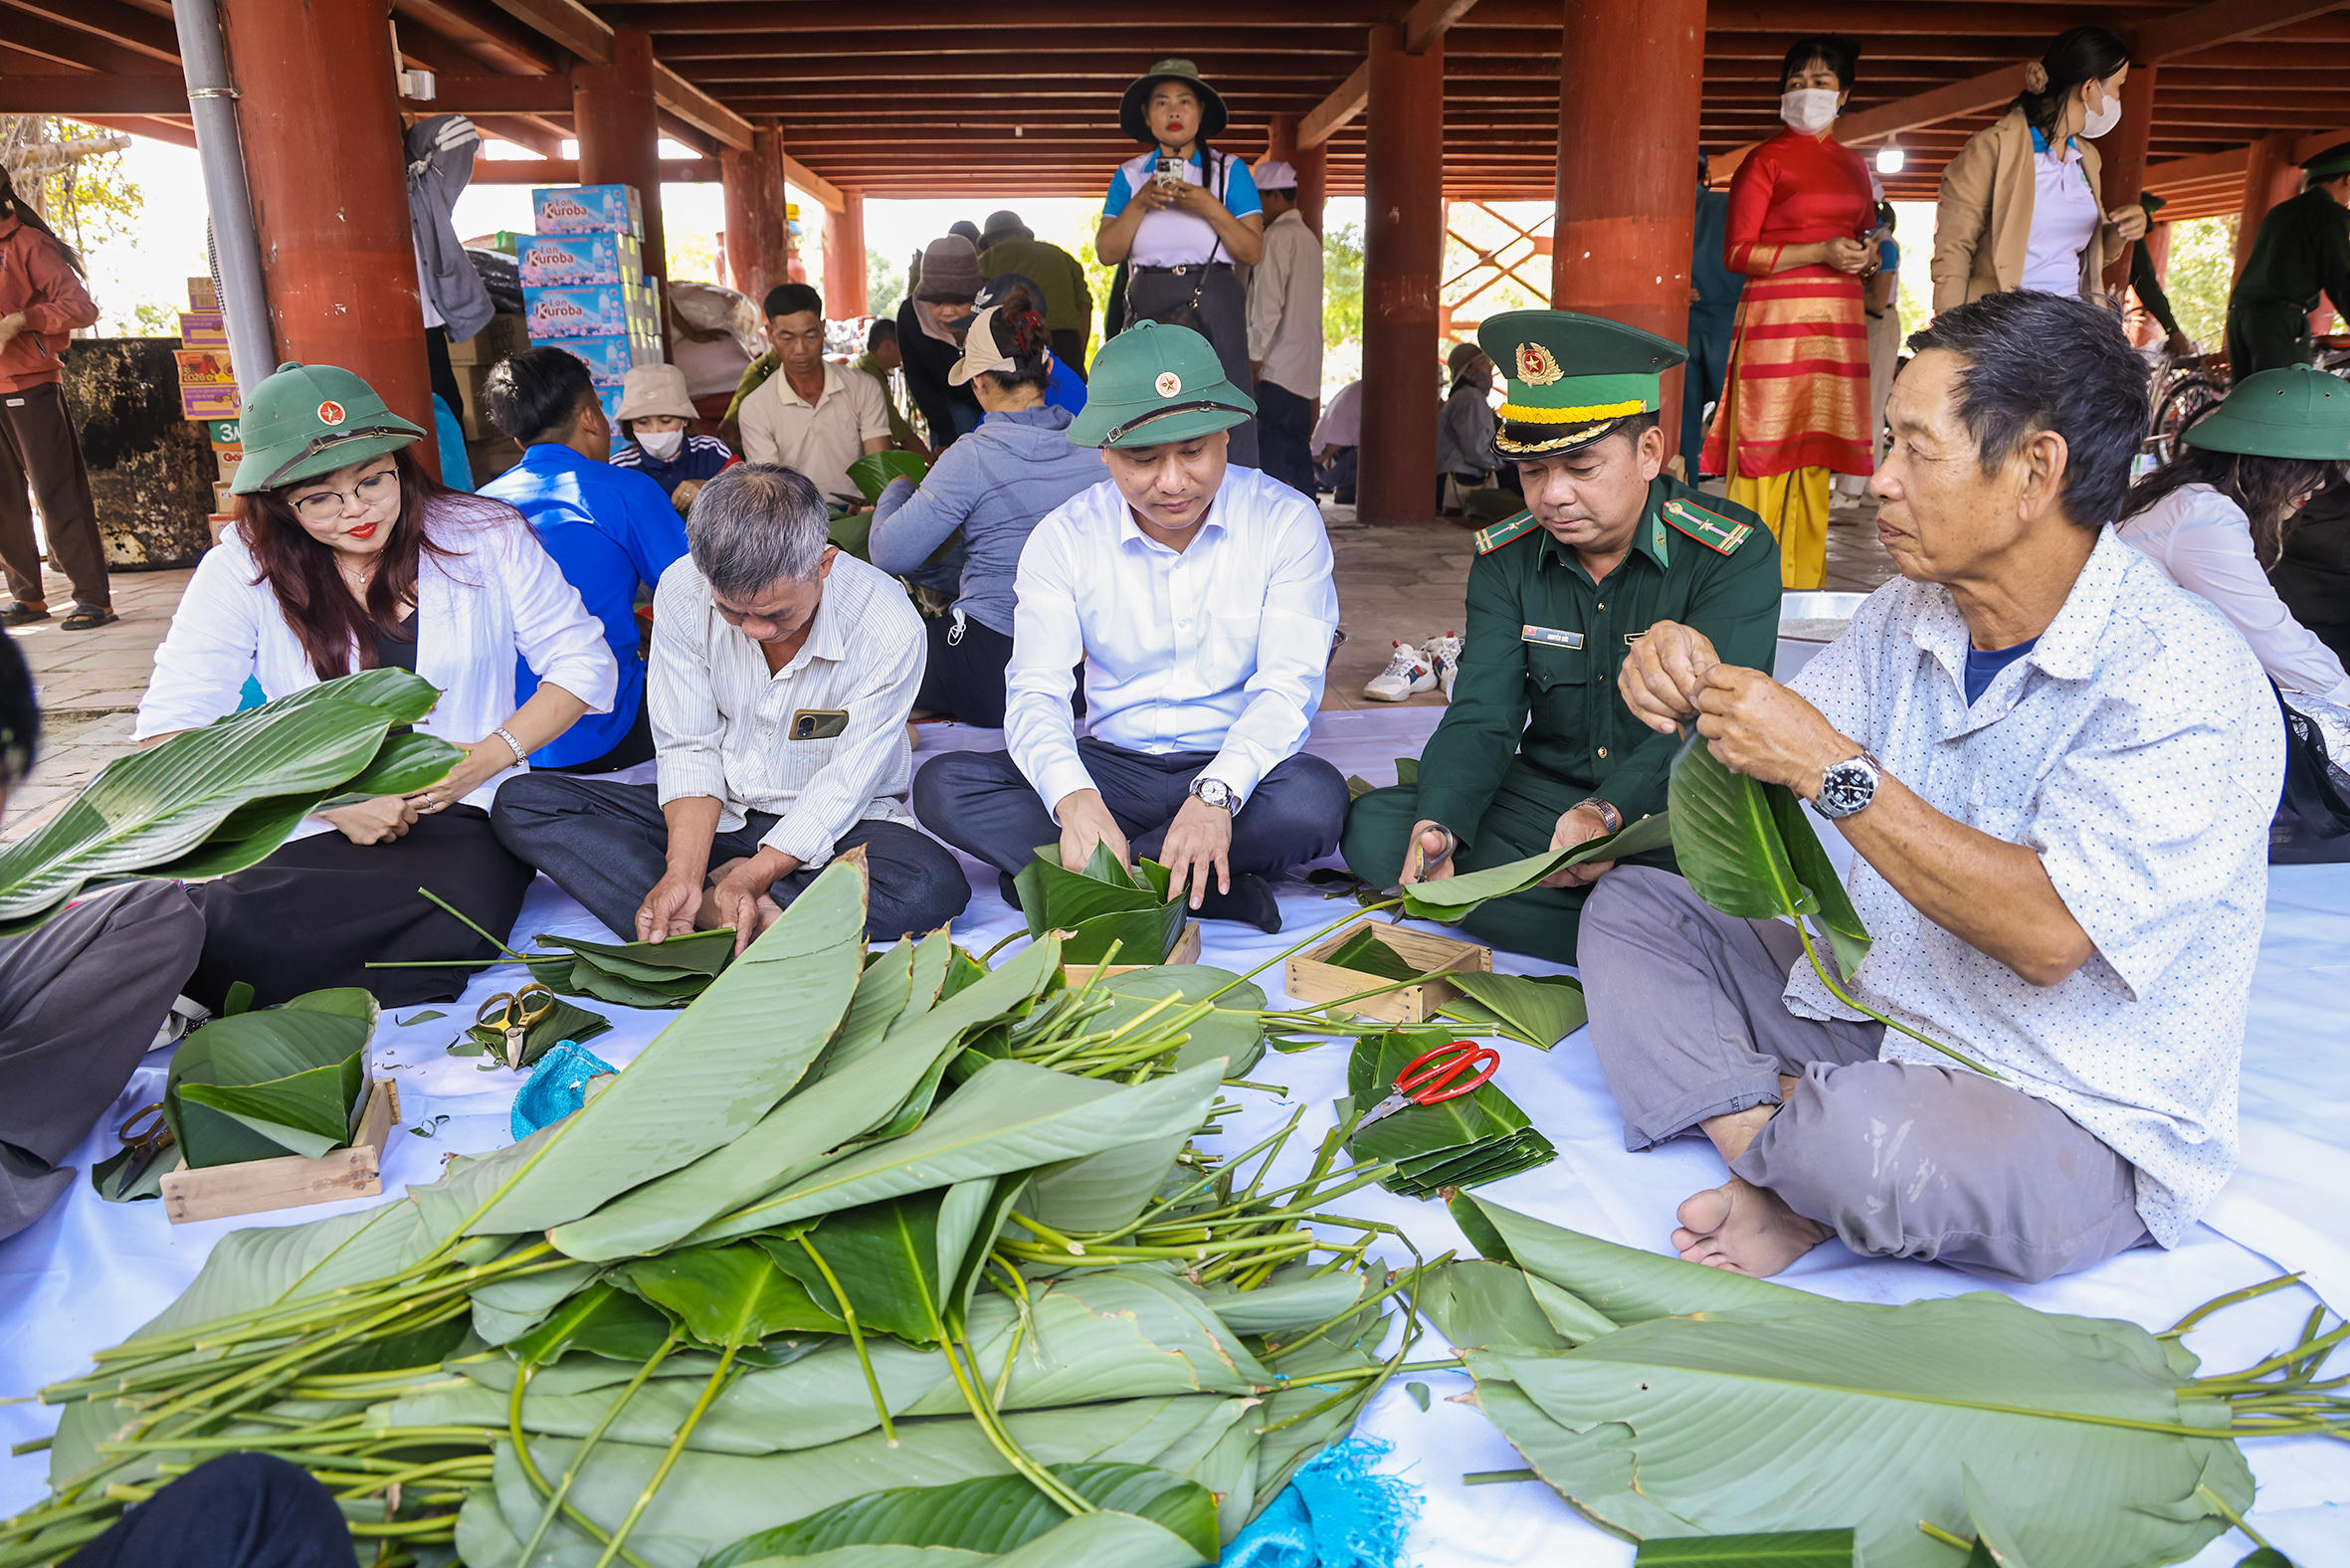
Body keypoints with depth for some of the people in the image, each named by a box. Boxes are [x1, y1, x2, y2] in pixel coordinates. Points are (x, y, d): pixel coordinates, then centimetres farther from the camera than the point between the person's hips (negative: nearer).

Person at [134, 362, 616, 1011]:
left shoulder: (483, 535, 2)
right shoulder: (243, 569, 1)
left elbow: (585, 662, 5)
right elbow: (166, 736, -4)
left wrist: (489, 756, -10)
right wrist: (331, 798, -17)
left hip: (465, 818, 1)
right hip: (313, 833, -1)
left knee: (460, 911, -35)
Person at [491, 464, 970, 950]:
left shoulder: (888, 628, -24)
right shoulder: (682, 592, -15)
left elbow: (843, 787, -18)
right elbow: (690, 750, -10)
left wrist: (752, 876, -29)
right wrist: (683, 874, -25)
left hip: (836, 823, -3)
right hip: (718, 808, 3)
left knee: (933, 886, -36)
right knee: (520, 804, -13)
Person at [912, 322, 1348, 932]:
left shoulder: (1286, 521, -7)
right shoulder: (1064, 538, -3)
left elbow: (1288, 683, -15)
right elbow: (1035, 692, -12)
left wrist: (1217, 792, -35)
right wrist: (1074, 798, -36)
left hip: (1234, 769, -2)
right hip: (1114, 764, 2)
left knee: (1316, 798, -36)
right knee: (942, 786, -21)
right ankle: (1215, 886, -27)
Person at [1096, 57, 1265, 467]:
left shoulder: (1229, 170, 9)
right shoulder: (1129, 176, 14)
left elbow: (1253, 253, 1)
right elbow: (1106, 252, 4)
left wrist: (1210, 208, -12)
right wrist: (1140, 203, -9)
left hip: (1213, 305, -2)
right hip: (1147, 306, 2)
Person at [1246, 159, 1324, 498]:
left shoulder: (1277, 236, -8)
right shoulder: (1309, 237, 19)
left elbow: (1269, 300, -16)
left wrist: (1255, 354, -14)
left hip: (1276, 366, -9)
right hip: (1305, 367, 9)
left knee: (1269, 446, -10)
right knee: (1297, 446, 9)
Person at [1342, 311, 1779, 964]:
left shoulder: (1735, 555, -10)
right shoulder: (1504, 559, 2)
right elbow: (1481, 717, -7)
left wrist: (1609, 813, -43)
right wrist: (1439, 825, -29)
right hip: (1541, 799, 5)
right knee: (1373, 826, -20)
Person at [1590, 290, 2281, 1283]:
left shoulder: (2184, 683, -20)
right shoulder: (1905, 615, 2)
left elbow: (2047, 932, -29)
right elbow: (1775, 776, 5)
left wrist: (1830, 769, -29)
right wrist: (1705, 690, -16)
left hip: (2075, 1117, -7)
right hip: (1869, 1011, 8)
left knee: (1868, 1140, -39)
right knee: (1628, 907, 0)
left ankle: (1790, 1148, -2)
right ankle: (1785, 1174, -17)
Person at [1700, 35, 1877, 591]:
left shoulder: (1853, 165, 19)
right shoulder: (1766, 160, 0)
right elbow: (1736, 254, -8)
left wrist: (1867, 256, 7)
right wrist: (1821, 253, -15)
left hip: (1838, 320, 6)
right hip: (1776, 318, -6)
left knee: (1815, 460, 4)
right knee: (1766, 457, -9)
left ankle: (1804, 589, 9)